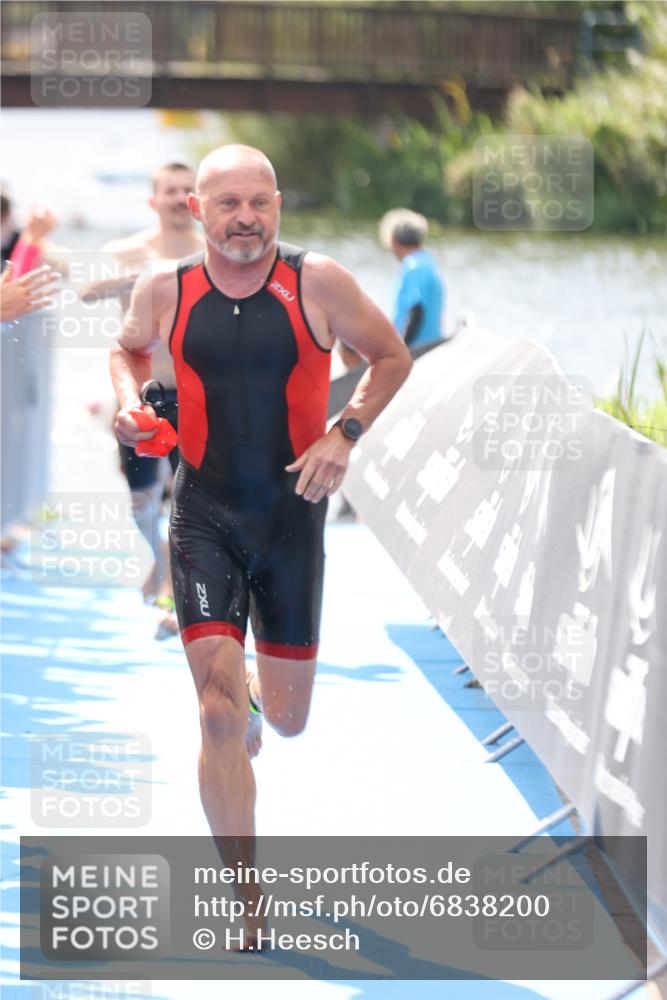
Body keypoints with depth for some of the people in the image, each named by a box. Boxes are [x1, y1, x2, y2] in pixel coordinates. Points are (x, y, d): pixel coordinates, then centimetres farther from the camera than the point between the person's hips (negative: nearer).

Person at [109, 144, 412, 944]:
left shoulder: (317, 284, -9)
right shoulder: (165, 291, -4)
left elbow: (392, 357, 3)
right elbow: (129, 348, 17)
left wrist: (345, 432, -11)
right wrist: (128, 398, -5)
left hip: (292, 514, 1)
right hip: (204, 515, -1)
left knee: (286, 720, 11)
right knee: (219, 714, -13)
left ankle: (257, 694, 52)